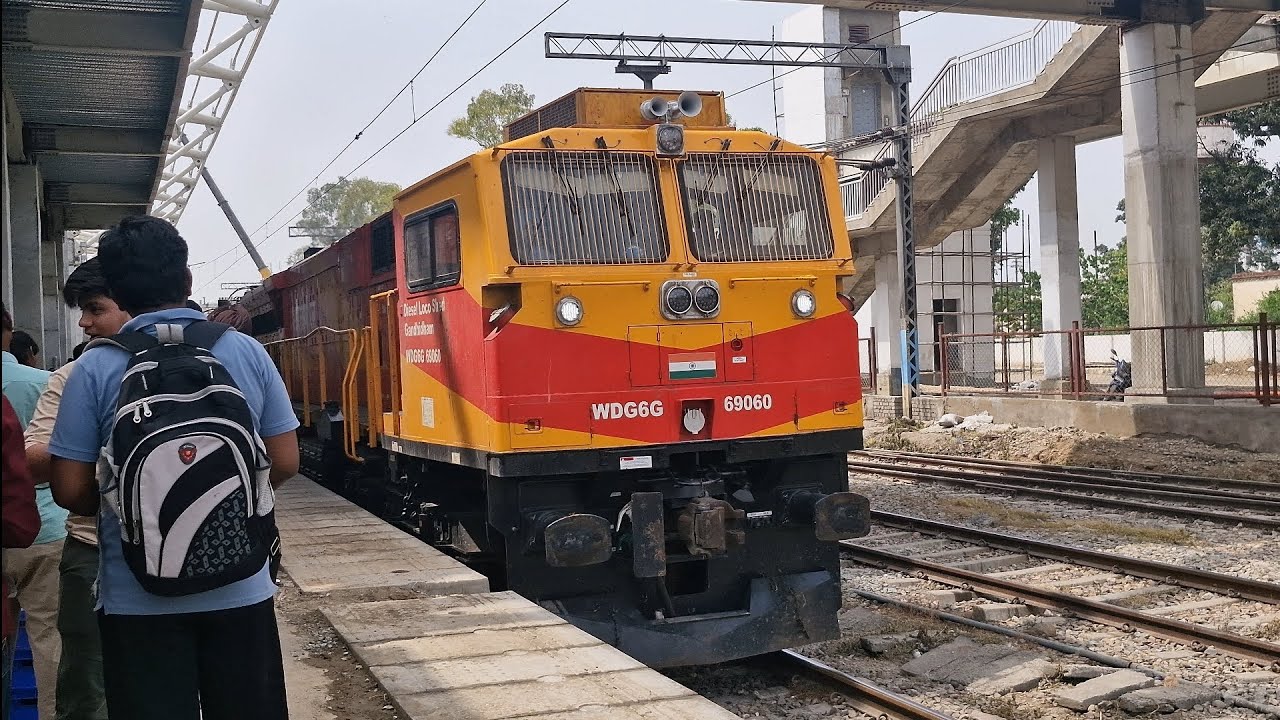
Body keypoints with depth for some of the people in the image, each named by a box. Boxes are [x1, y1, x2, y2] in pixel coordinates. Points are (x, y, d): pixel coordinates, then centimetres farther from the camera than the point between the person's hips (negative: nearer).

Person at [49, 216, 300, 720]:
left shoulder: (95, 369, -8)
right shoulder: (247, 353, -3)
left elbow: (70, 490, -6)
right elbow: (284, 463, 1)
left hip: (139, 599, -1)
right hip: (240, 590, 1)